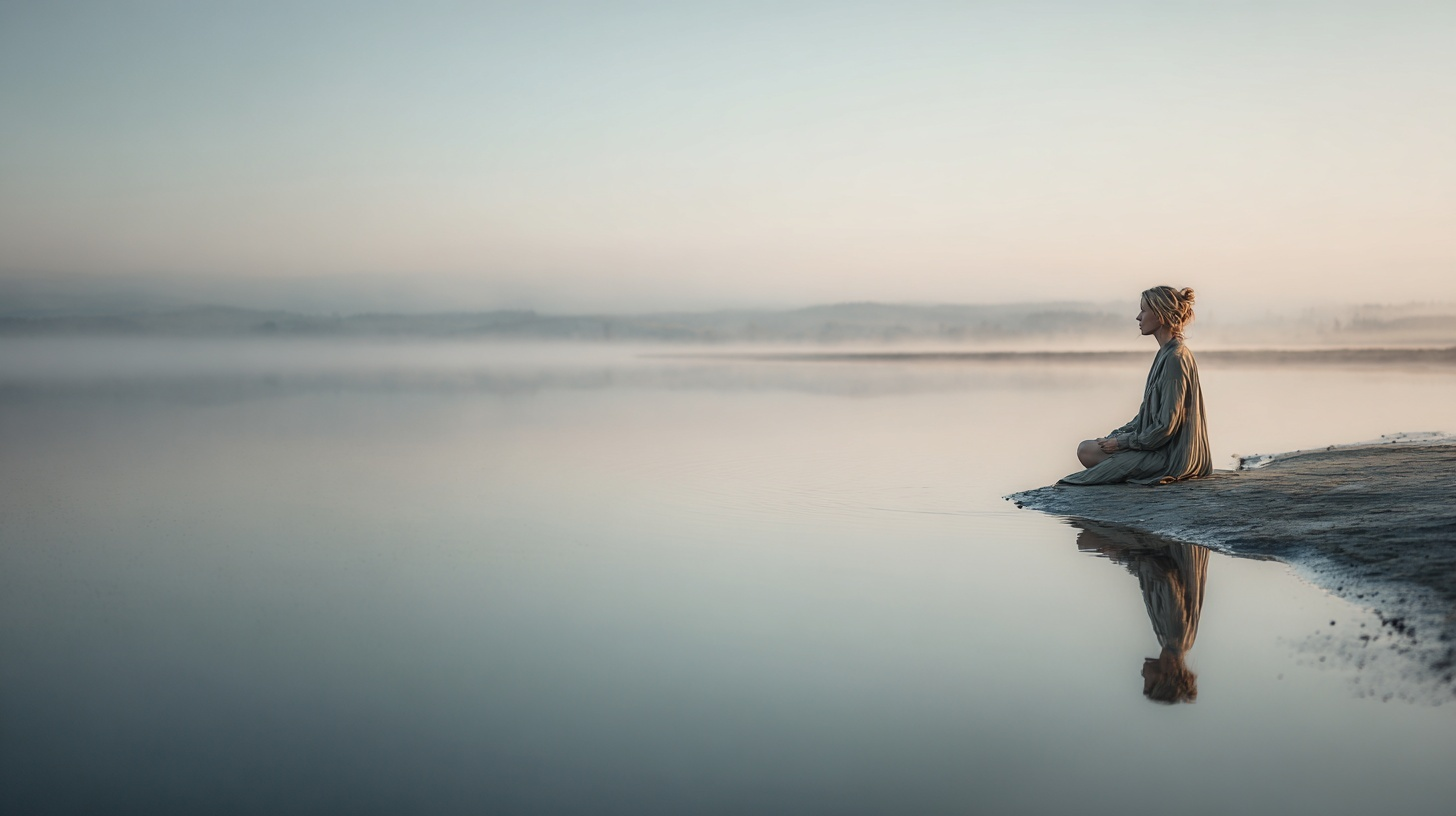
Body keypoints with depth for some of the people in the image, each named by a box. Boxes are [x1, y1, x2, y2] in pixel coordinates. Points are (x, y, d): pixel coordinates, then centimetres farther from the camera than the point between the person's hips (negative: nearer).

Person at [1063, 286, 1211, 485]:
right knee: (1085, 448, 3)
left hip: (1169, 456, -10)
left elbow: (1167, 426, -22)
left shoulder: (1175, 358, -20)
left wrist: (1123, 442, -13)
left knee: (1088, 451, -12)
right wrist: (1116, 436, 8)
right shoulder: (1166, 354, 13)